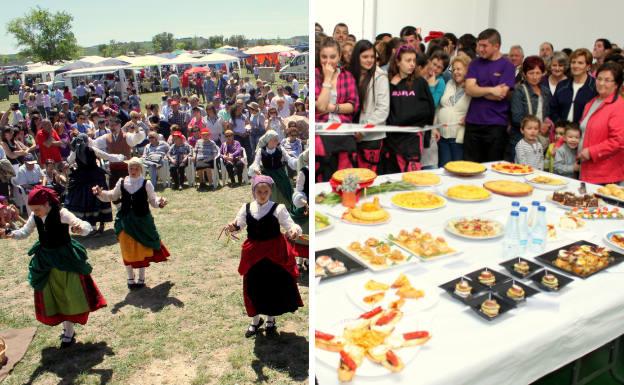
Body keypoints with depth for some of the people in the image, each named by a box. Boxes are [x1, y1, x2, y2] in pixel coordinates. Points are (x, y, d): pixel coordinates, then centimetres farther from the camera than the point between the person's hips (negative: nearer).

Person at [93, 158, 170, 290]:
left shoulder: (146, 183, -7)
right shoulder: (121, 182, 1)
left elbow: (152, 200, -6)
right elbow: (113, 196, 14)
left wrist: (159, 202, -27)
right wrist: (100, 193, -2)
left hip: (142, 220, -3)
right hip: (125, 220, 3)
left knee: (142, 249, 7)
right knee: (127, 250, 10)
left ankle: (141, 278, 24)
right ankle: (130, 278, 28)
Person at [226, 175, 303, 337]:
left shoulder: (278, 208, -10)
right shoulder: (246, 208, 0)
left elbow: (290, 224, -16)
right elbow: (239, 224, 3)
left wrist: (295, 230, -39)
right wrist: (233, 227, -20)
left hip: (274, 253, -2)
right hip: (253, 253, 3)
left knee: (274, 286, 9)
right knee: (253, 287, 12)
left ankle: (271, 320, 34)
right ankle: (255, 320, 35)